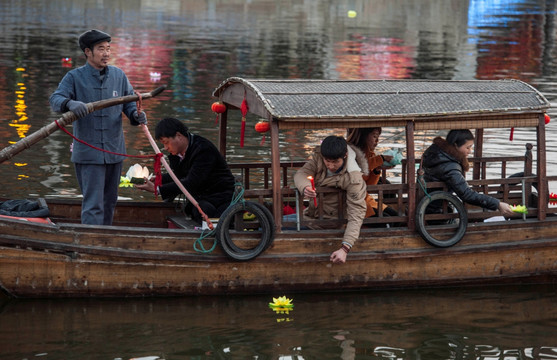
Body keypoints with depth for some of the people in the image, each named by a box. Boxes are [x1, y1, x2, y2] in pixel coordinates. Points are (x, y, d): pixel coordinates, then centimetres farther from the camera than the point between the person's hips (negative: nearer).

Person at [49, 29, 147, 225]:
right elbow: (56, 99, -16)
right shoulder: (75, 77, -5)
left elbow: (130, 102, 11)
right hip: (88, 153, -5)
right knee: (93, 204, -11)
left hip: (114, 150, 5)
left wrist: (136, 115, -13)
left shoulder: (119, 75, 7)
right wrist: (70, 103, -40)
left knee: (109, 202, 16)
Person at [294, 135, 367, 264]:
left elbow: (356, 215, -31)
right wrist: (305, 188, -38)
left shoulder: (353, 178, -28)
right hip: (313, 213, 6)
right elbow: (301, 173, -10)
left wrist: (345, 249, -43)